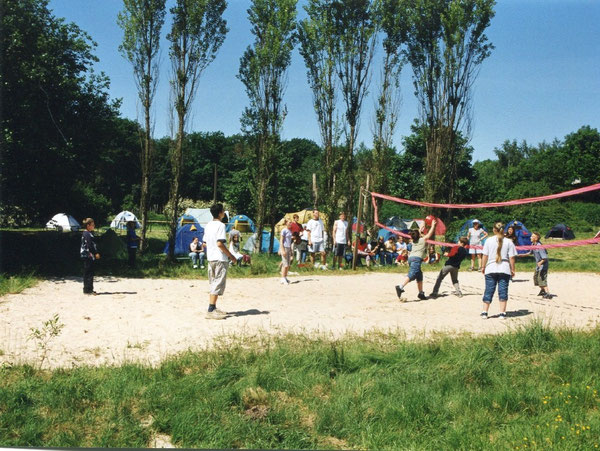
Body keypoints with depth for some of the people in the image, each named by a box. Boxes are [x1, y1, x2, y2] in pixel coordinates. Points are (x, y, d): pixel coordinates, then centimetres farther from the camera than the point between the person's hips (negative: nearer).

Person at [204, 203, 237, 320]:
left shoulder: (208, 225, 12)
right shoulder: (220, 225, -14)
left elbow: (205, 243, 15)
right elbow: (220, 243, -21)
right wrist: (230, 255, -12)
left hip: (210, 258, 9)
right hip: (220, 259, -9)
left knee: (213, 284, 15)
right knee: (218, 285, -5)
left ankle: (213, 308, 20)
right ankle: (211, 311, -7)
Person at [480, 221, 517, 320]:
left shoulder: (489, 241, 0)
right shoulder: (509, 242, 0)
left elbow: (485, 255, 1)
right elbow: (511, 258, -2)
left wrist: (483, 267, 11)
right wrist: (512, 270, 7)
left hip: (490, 269, 1)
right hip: (504, 270, 0)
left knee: (489, 290, 6)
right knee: (503, 291, 4)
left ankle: (484, 312, 6)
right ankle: (502, 313, 3)